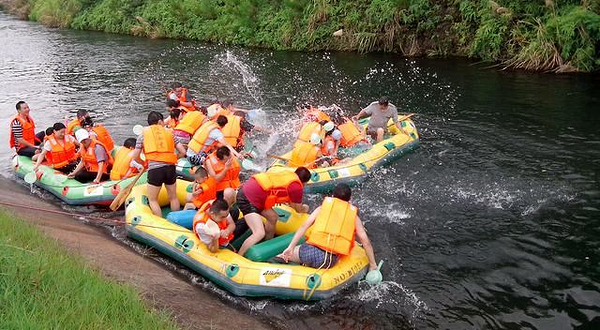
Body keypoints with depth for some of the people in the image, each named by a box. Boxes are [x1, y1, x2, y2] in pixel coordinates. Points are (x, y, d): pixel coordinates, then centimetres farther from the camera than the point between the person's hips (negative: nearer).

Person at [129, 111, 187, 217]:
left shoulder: (143, 134, 10)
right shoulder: (169, 133, 14)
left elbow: (135, 157, 10)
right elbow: (183, 152, 8)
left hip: (154, 170, -2)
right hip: (170, 168, 3)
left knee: (153, 200, 12)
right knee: (173, 198, 20)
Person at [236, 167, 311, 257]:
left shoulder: (288, 175, 16)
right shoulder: (296, 187, -7)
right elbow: (298, 209, 9)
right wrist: (305, 209, 29)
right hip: (247, 199, -10)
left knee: (273, 217, 19)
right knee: (260, 233, -16)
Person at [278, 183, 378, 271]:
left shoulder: (323, 208, 16)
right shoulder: (353, 215, 17)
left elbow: (304, 226, 4)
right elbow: (365, 241, 12)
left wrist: (291, 247, 1)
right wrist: (372, 265, 19)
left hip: (311, 251, 0)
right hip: (329, 260, 0)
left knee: (285, 256, 17)